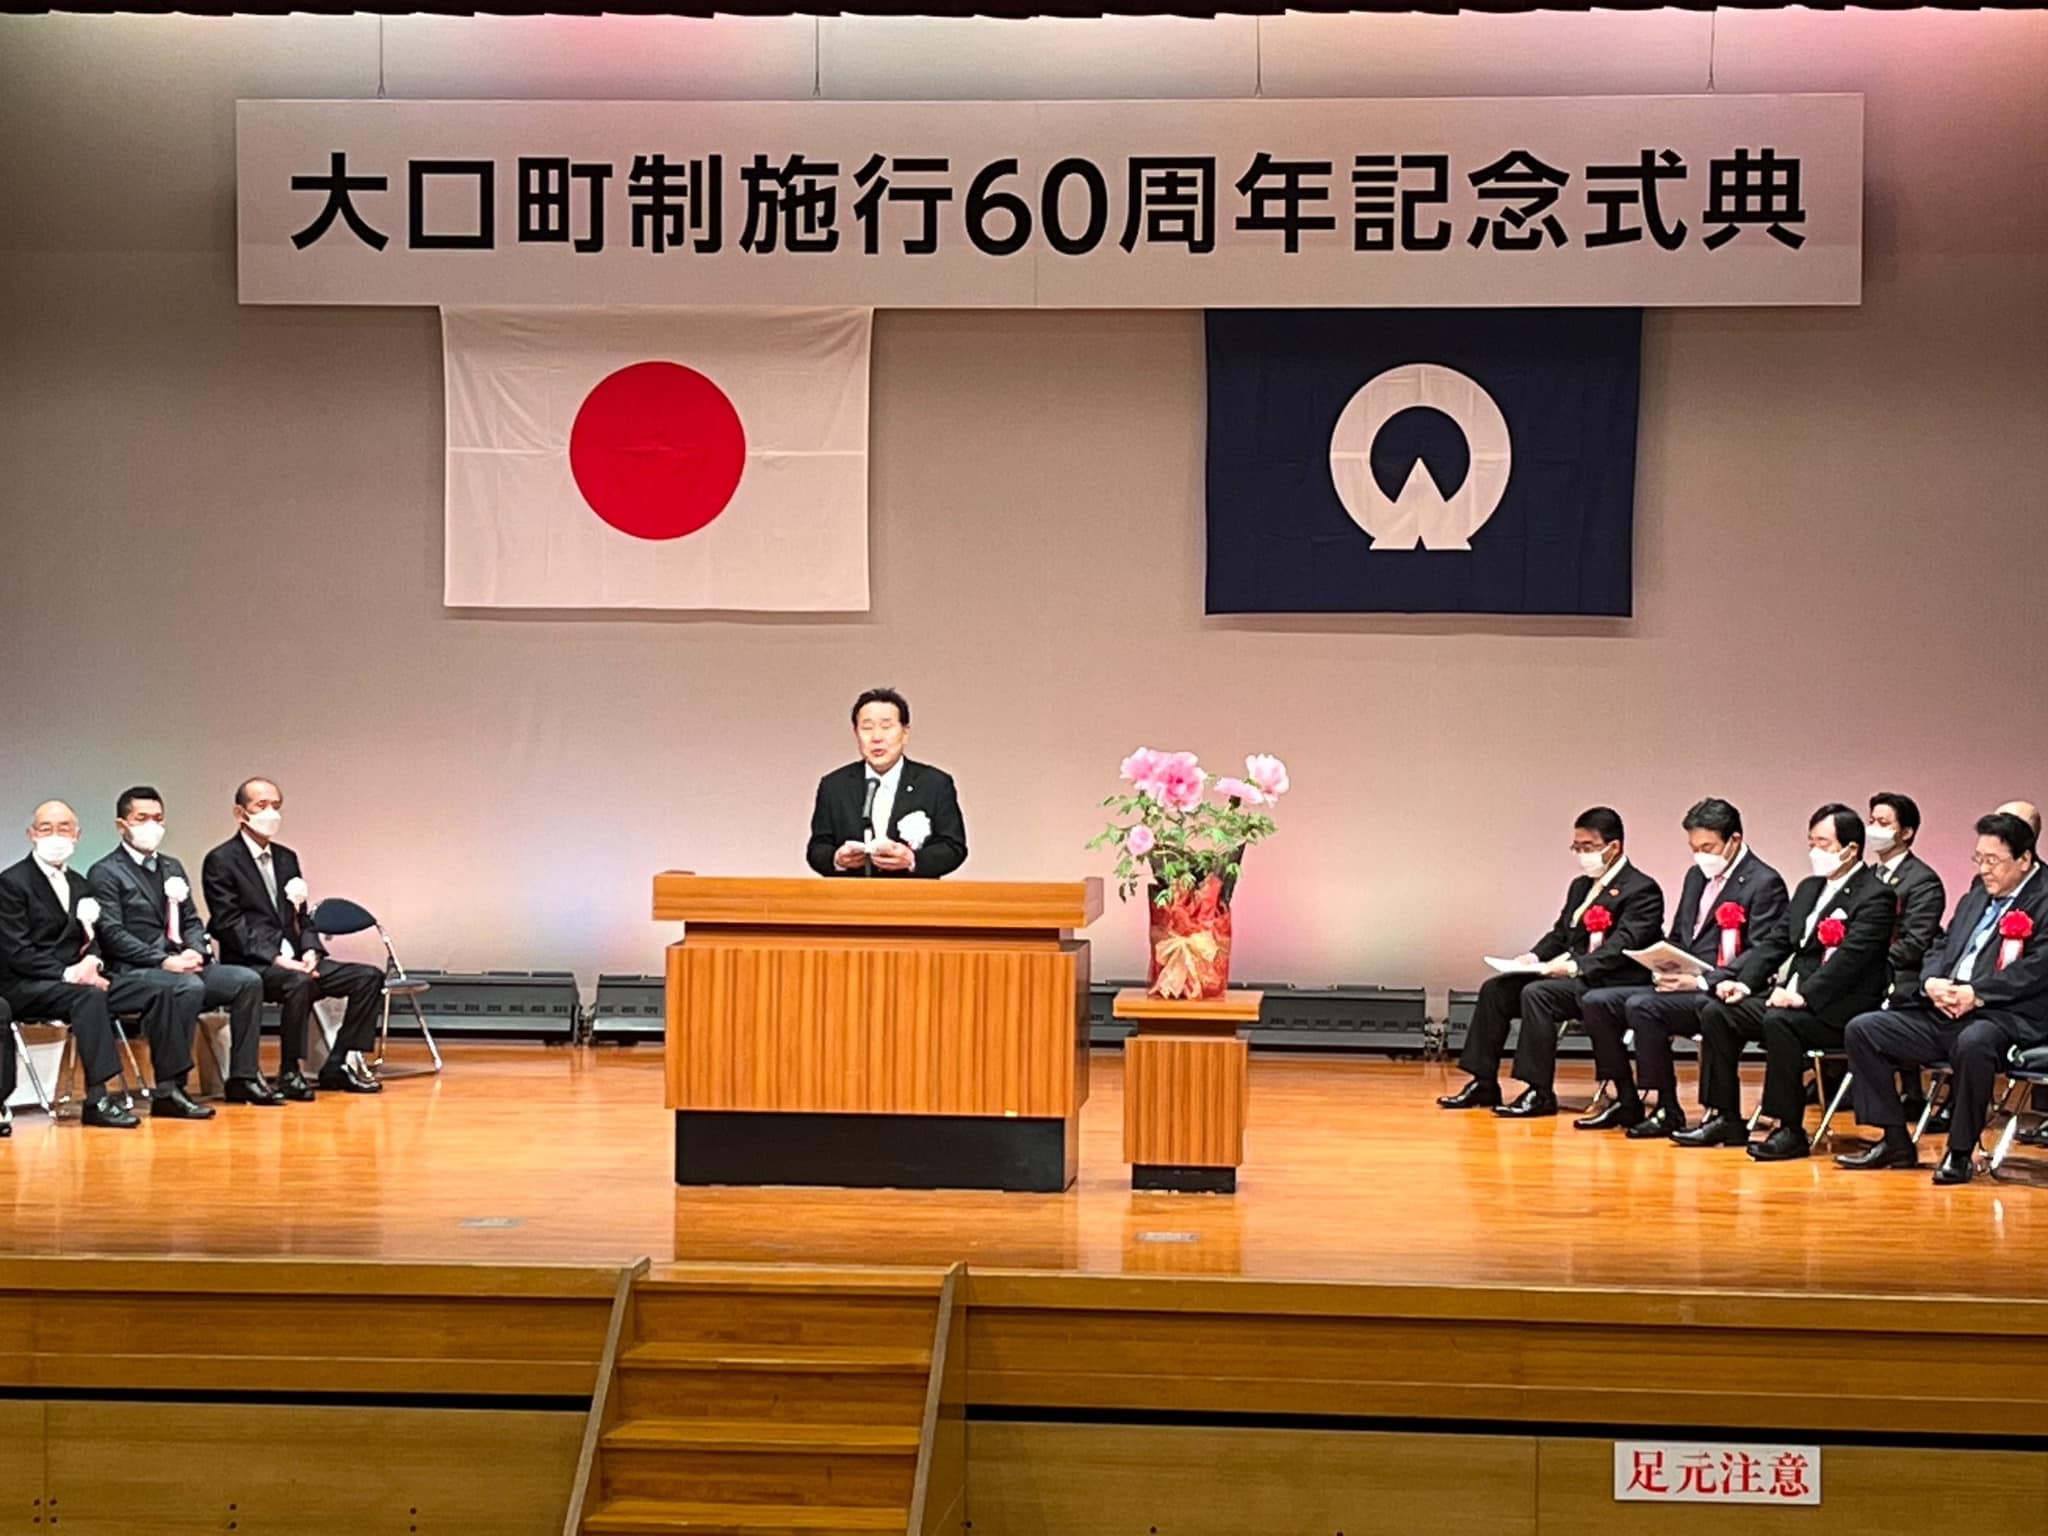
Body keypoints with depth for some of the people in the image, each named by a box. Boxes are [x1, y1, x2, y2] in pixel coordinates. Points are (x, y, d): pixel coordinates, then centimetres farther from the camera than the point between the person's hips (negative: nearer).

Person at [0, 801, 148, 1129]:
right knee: (90, 997, -38)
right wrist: (68, 973, -22)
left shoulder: (77, 883, 18)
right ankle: (97, 1099, -40)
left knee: (156, 994, -11)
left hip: (75, 979, 7)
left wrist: (90, 963, -8)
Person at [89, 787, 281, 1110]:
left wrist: (195, 951, -4)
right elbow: (113, 935, -11)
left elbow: (192, 921, 20)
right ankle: (168, 1090, -35)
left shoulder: (172, 868, 23)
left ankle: (243, 1077, -5)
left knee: (248, 980, -12)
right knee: (188, 986, -36)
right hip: (132, 973, -7)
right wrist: (164, 961, -20)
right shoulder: (105, 874, -1)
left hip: (181, 965, 7)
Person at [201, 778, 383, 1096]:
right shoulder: (221, 861, -4)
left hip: (293, 960, 8)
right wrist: (275, 959, -21)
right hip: (250, 965, -8)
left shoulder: (286, 858, 19)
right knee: (298, 983, -38)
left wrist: (310, 951, -3)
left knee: (369, 977, -7)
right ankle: (289, 1072, -21)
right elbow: (229, 925, -12)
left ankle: (337, 1065, -4)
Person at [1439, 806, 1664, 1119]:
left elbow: (1621, 947, -20)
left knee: (1537, 993, -30)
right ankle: (1483, 1084, -3)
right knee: (1495, 988, -4)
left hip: (1611, 984, -9)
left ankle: (1540, 1093, -26)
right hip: (1575, 976, 9)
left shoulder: (1642, 890, -8)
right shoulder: (1580, 886, 20)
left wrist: (1575, 965, -30)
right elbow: (1559, 934, 22)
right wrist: (1535, 957, 1)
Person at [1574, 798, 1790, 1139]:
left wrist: (1703, 982, -22)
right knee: (1595, 1002, -5)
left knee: (1642, 1006, -31)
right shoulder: (1697, 876, 19)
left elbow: (1765, 955, -15)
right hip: (1682, 985, 9)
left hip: (1720, 994, -9)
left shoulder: (1764, 883, -7)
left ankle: (1668, 1109, -20)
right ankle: (1627, 1101, 1)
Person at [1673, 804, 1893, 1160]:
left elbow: (1849, 956, -21)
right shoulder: (1809, 889, 19)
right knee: (1716, 1013, -6)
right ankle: (1726, 1119, 0)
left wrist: (1803, 995, -30)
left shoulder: (1875, 896, -9)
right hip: (1792, 996, 9)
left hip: (1838, 1009, -9)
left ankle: (1790, 1130, -25)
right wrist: (1744, 982, 0)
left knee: (1779, 1021, -34)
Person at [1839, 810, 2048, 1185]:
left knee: (1973, 1042, -41)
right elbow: (1942, 948, 20)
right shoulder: (1978, 895, 23)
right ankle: (1895, 1142, 1)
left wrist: (1975, 995, -22)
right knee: (1863, 1029, -4)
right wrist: (1932, 983, -4)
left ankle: (1960, 1153, -24)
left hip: (2007, 1017, -8)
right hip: (1945, 1013, 8)